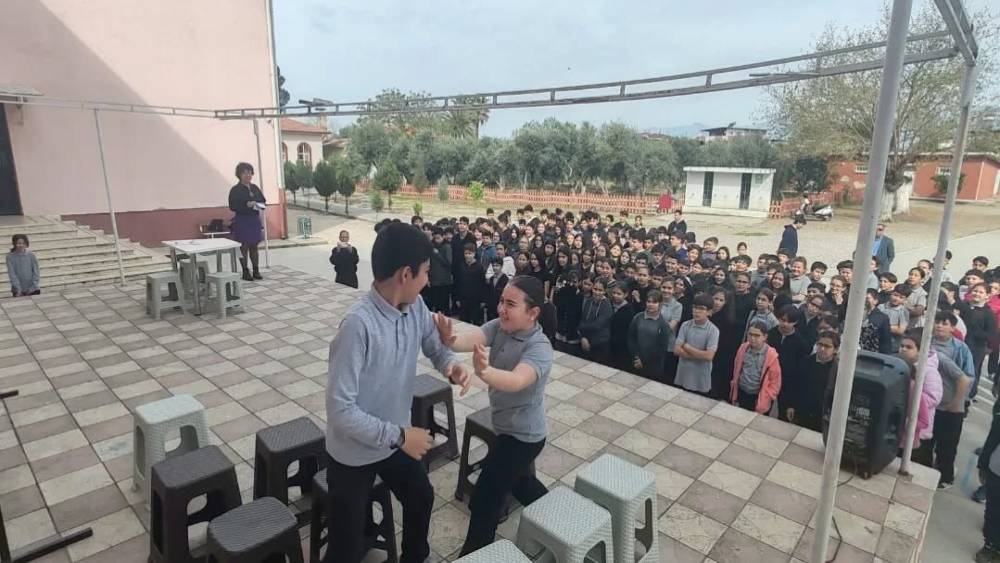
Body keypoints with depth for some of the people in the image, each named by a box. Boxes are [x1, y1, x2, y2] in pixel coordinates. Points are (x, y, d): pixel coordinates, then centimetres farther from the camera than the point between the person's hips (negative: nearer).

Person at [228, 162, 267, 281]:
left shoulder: (255, 188, 10)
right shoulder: (235, 190, -6)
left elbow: (263, 201, 14)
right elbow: (232, 206, -12)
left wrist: (260, 205, -7)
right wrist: (246, 205, -24)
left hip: (255, 220, 5)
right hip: (242, 221, -5)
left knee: (254, 246, 10)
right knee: (244, 246, 1)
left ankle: (256, 271, 16)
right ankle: (245, 272, 9)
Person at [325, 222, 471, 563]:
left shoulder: (416, 308, -12)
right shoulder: (359, 325, -34)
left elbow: (434, 346, 5)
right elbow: (340, 410, -32)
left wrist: (452, 366, -18)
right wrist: (399, 436, -26)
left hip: (394, 438, 8)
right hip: (354, 452, -7)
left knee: (422, 497, 28)